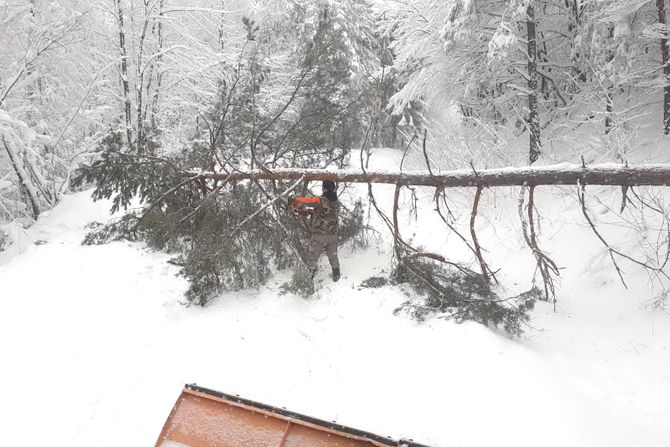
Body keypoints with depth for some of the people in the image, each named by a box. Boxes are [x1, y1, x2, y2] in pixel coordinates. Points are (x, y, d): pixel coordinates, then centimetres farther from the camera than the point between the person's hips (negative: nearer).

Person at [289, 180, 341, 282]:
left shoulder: (321, 200, -17)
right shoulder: (336, 203, 5)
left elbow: (306, 201, -16)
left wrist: (293, 200, 2)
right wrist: (309, 211, 8)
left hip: (319, 235, -6)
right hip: (332, 235, 6)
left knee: (312, 258, 5)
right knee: (333, 256, 23)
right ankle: (336, 275, 34)